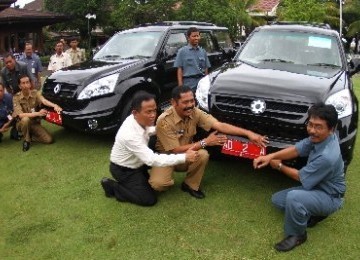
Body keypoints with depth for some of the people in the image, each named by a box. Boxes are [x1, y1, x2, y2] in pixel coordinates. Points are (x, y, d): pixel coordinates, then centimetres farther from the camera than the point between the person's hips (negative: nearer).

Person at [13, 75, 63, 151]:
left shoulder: (35, 93, -9)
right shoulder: (16, 98, -13)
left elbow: (44, 101, -31)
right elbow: (20, 115, -25)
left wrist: (54, 105, -55)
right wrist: (38, 113, -39)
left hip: (35, 123, 2)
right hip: (22, 124, -2)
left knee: (49, 139, -18)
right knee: (25, 119, -38)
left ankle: (30, 136, 8)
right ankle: (26, 140, -13)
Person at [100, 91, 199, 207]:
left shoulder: (139, 120, -13)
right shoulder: (130, 135, -38)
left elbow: (148, 130, 12)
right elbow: (152, 160, -39)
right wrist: (184, 157, -38)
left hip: (136, 163, 8)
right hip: (124, 170, -8)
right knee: (149, 199, -9)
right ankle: (112, 186, 2)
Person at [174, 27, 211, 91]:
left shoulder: (203, 51, 13)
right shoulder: (182, 51, 1)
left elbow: (206, 69, 15)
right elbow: (179, 69, -3)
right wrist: (180, 85, -11)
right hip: (189, 83, -4)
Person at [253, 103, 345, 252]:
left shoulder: (327, 156, -37)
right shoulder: (319, 137, -13)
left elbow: (301, 178, -23)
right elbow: (297, 149, -3)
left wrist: (279, 166, -8)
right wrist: (271, 156, -19)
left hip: (330, 197, -9)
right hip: (316, 186, 9)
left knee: (293, 197, -37)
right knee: (277, 200, 10)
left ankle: (296, 235, -11)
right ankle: (315, 213, 16)